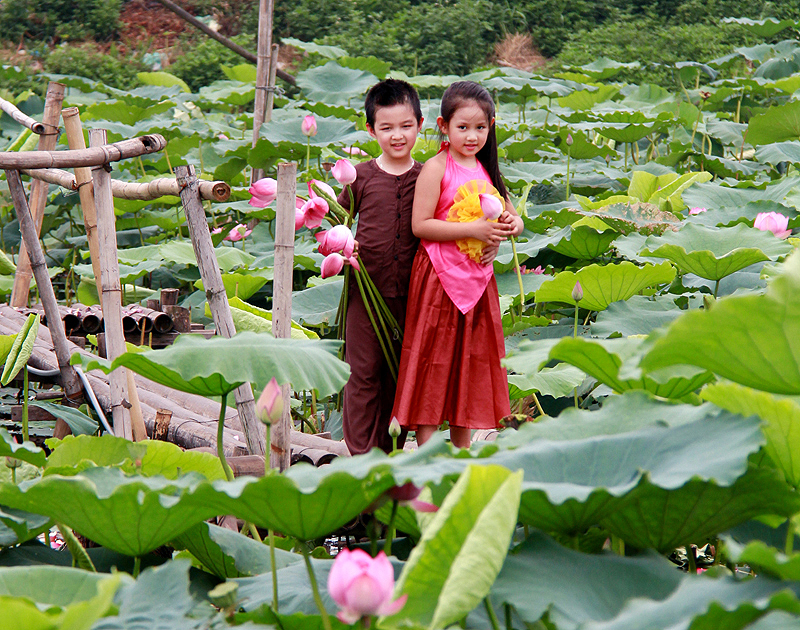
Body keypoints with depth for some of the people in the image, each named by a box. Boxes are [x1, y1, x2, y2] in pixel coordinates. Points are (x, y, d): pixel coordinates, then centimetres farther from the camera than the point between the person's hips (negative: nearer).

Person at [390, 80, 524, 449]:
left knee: (471, 364, 11)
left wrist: (511, 225, -2)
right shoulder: (437, 168, -8)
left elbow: (511, 217, 22)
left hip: (478, 278, 7)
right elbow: (420, 225, -16)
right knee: (432, 365, -2)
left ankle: (460, 454, 22)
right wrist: (473, 229, -20)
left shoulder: (486, 170, 12)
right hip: (439, 279, -7)